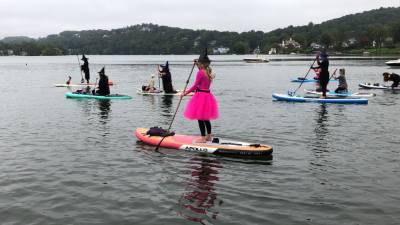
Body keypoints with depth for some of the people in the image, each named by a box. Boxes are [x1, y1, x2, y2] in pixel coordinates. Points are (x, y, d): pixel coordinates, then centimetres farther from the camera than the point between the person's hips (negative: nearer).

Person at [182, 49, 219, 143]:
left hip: (201, 96, -9)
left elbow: (195, 85, -15)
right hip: (208, 94, 9)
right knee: (206, 118, 18)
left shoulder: (200, 73, -16)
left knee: (200, 118, -2)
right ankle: (209, 136, 25)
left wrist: (186, 93, -9)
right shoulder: (209, 73, 9)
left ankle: (203, 138, 0)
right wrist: (197, 63, 29)